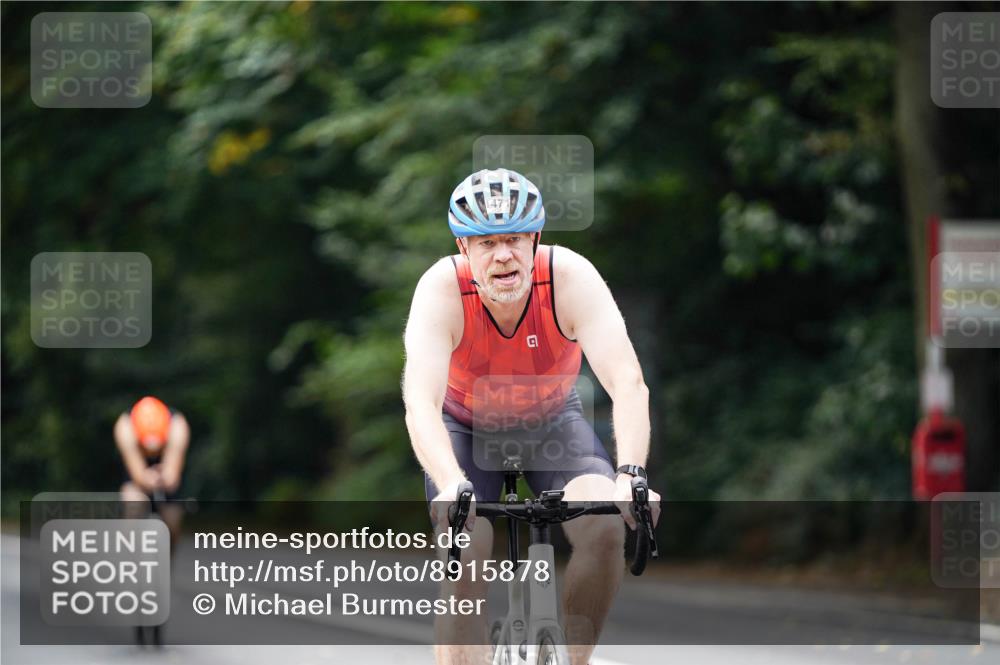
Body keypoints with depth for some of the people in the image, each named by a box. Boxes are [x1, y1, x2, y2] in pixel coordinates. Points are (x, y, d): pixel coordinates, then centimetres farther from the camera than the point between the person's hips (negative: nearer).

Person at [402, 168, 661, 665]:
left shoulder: (571, 278, -29)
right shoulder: (442, 289, -31)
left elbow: (628, 384, -37)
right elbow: (421, 404, -42)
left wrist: (629, 476, -54)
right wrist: (452, 487, -59)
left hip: (552, 423, 1)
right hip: (467, 427, -1)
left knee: (605, 528, -24)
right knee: (465, 559, -21)